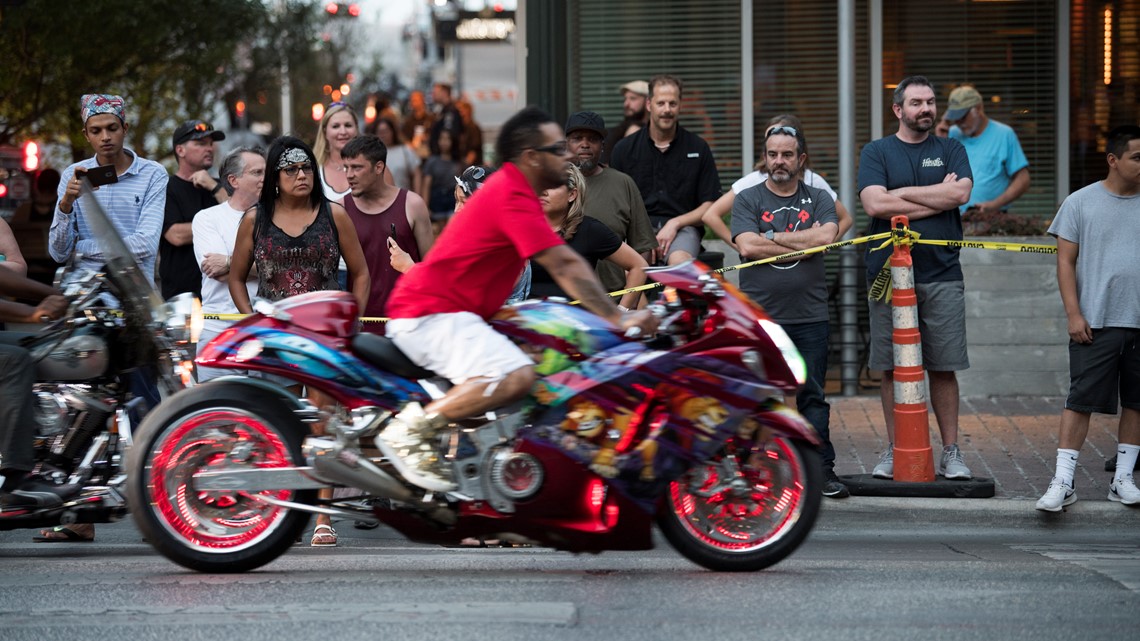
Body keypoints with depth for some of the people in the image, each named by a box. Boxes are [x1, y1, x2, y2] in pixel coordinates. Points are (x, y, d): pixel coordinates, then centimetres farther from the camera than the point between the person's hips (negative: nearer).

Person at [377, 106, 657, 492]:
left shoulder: (514, 189, 19)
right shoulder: (512, 196, -15)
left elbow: (565, 264, 24)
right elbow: (564, 266, -19)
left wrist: (619, 312, 20)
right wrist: (616, 319, -17)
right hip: (431, 312, -11)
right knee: (515, 377, -31)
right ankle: (409, 431, -22)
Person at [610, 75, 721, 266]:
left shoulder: (698, 148, 11)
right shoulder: (625, 149, 12)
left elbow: (710, 207, 10)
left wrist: (674, 224, -7)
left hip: (682, 228, 0)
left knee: (680, 261, -37)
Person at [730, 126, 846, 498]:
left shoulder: (818, 200, 11)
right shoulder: (748, 200, 7)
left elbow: (826, 237, -9)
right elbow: (748, 247, -9)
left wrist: (773, 237, -7)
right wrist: (802, 242, -6)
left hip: (810, 317, 1)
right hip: (759, 317, -1)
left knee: (813, 396, 2)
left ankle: (822, 471, 3)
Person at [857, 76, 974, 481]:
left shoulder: (950, 150, 12)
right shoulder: (876, 152, 8)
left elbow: (960, 193, -7)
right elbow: (874, 203, -9)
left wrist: (902, 193, -5)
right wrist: (936, 197, -6)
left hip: (942, 276, 1)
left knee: (943, 368, 2)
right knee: (892, 368, 3)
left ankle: (951, 452, 7)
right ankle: (894, 451, 11)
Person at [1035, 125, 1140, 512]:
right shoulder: (1081, 203, 1)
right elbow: (1065, 262, 0)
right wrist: (1074, 314, -8)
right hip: (1096, 322, -3)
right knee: (1080, 401, -4)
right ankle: (1063, 482, -3)